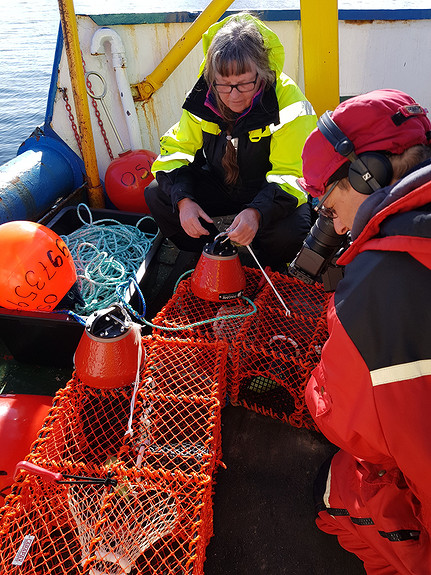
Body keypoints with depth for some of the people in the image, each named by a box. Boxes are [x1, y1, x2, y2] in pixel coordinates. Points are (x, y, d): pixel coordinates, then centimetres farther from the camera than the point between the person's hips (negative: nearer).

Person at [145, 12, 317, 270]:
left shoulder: (287, 100, -23)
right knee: (155, 195, -14)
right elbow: (175, 148, -6)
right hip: (219, 185, 4)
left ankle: (267, 270, 4)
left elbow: (290, 174, -27)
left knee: (290, 231, -36)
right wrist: (183, 200, -25)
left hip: (270, 192, -4)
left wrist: (257, 212, -47)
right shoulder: (204, 97, -11)